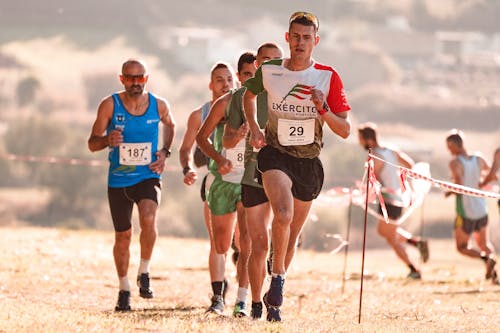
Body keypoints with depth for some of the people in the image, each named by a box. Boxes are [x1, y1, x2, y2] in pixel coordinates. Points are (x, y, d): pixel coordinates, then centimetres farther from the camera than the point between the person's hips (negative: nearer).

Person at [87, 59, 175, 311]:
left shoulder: (159, 106, -3)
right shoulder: (110, 105, -7)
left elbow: (170, 126, 21)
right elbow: (92, 143, -3)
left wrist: (165, 152, 4)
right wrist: (107, 140, -26)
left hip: (148, 177, -1)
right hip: (118, 180, 1)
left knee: (148, 220, -28)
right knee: (123, 236, 8)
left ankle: (144, 274, -7)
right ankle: (124, 289, 28)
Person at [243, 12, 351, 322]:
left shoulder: (329, 78, -7)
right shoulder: (269, 71, -4)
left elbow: (345, 130, -7)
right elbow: (250, 95, 20)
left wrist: (322, 109, -24)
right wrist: (254, 127, 5)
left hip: (309, 161, 2)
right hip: (275, 154, -2)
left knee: (292, 234, 13)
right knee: (283, 214, -30)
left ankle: (274, 298, 32)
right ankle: (278, 278, -13)